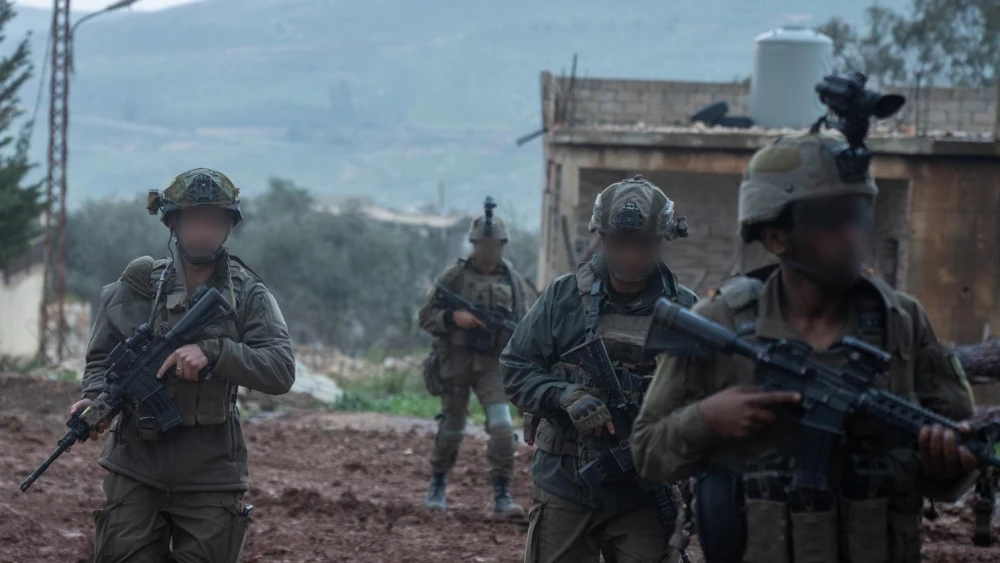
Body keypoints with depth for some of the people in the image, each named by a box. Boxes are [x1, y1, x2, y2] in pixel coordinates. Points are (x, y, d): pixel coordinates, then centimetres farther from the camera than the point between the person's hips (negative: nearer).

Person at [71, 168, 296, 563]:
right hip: (135, 475, 1)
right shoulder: (135, 289, 3)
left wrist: (212, 353, -23)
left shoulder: (249, 296, 0)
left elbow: (281, 371, -9)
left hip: (211, 482, -1)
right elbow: (102, 358, 12)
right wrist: (94, 398, -10)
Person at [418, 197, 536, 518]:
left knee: (502, 427, -16)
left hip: (493, 363, 1)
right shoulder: (455, 277, -1)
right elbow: (426, 317, -1)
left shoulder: (512, 280, 6)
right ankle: (438, 485, 33)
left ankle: (502, 497, -12)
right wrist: (454, 317, -19)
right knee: (451, 430, 10)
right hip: (455, 362, -1)